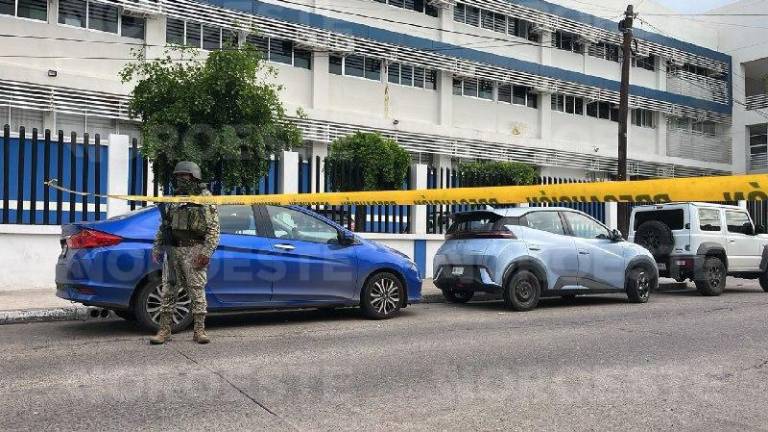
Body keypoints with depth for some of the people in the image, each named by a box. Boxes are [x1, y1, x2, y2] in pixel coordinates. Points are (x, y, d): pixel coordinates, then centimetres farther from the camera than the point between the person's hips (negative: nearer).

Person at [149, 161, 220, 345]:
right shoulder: (172, 199, 17)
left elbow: (213, 227, -7)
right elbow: (163, 226, 22)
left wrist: (206, 252, -15)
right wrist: (157, 248, 14)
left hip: (193, 251, -5)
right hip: (172, 250, 6)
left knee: (197, 291, -3)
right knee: (168, 290, 6)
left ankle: (199, 330, 4)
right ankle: (164, 330, 12)